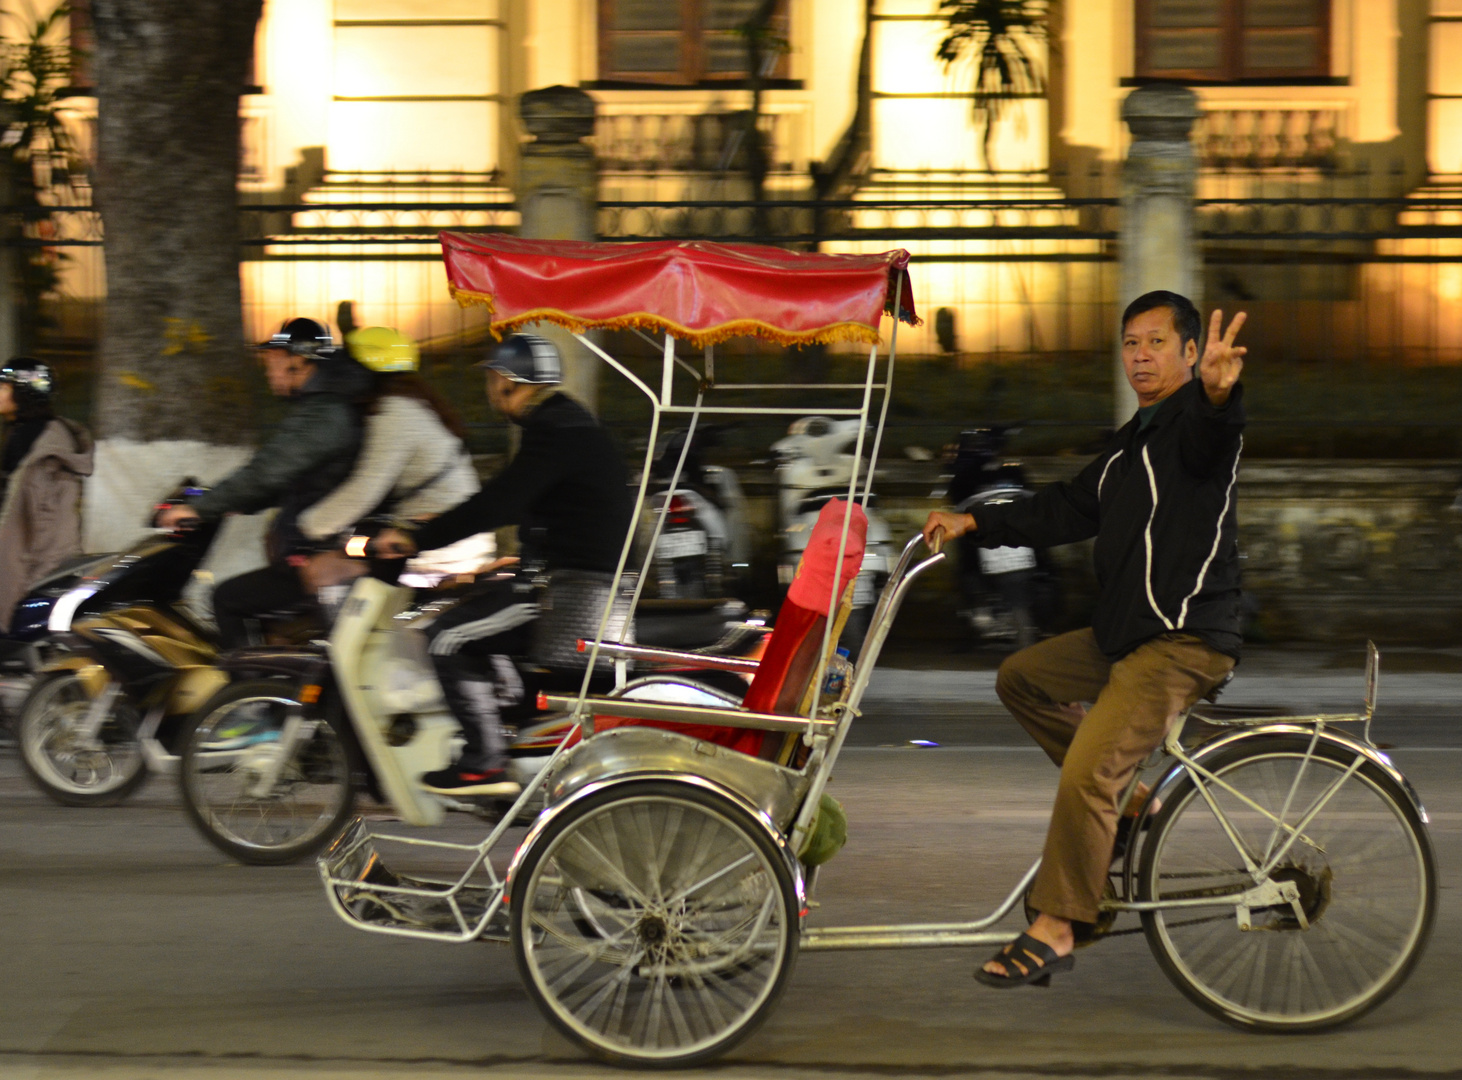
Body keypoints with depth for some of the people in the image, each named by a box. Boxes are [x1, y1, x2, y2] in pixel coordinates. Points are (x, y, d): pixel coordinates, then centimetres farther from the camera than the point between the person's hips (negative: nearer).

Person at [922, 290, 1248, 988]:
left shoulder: (1195, 423, -10)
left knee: (1085, 774, -19)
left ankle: (1054, 930, -11)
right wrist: (975, 524, 15)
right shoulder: (1132, 445, 21)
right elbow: (1067, 511, 23)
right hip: (1124, 637, 10)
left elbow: (1215, 435, -35)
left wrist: (1218, 391, -59)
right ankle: (1127, 799, 15)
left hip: (1185, 642, -10)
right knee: (1020, 679, 20)